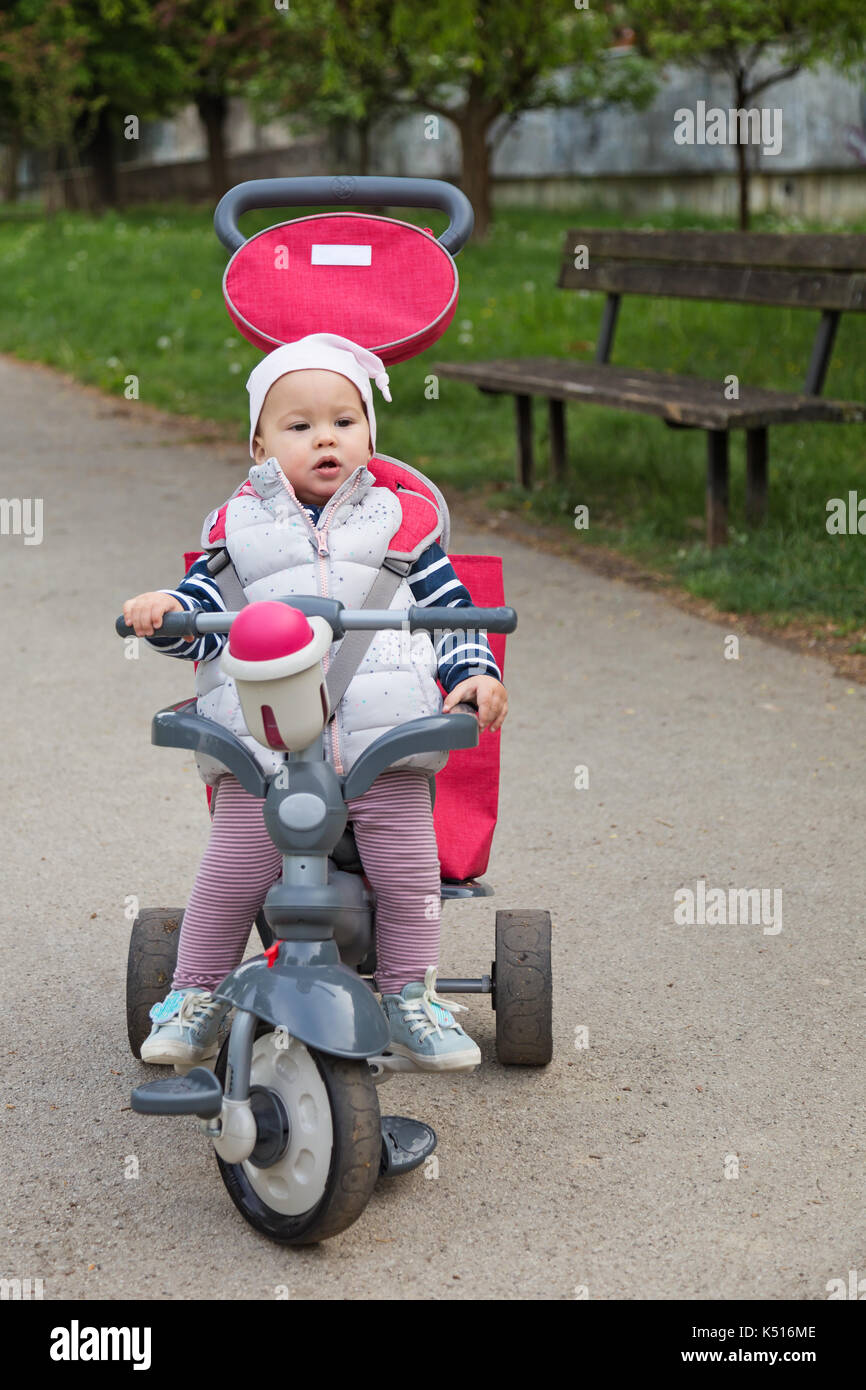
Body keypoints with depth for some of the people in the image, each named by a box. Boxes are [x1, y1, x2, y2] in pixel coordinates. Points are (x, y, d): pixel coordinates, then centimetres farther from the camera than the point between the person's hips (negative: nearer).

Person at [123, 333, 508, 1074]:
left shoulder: (398, 521, 15)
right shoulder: (237, 525, 14)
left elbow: (449, 605, 15)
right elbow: (205, 606, 8)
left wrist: (477, 674, -1)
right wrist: (165, 611, -14)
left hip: (382, 734, 1)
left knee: (408, 871, -5)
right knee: (233, 870, -7)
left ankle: (411, 999, 14)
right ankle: (195, 1000, 11)